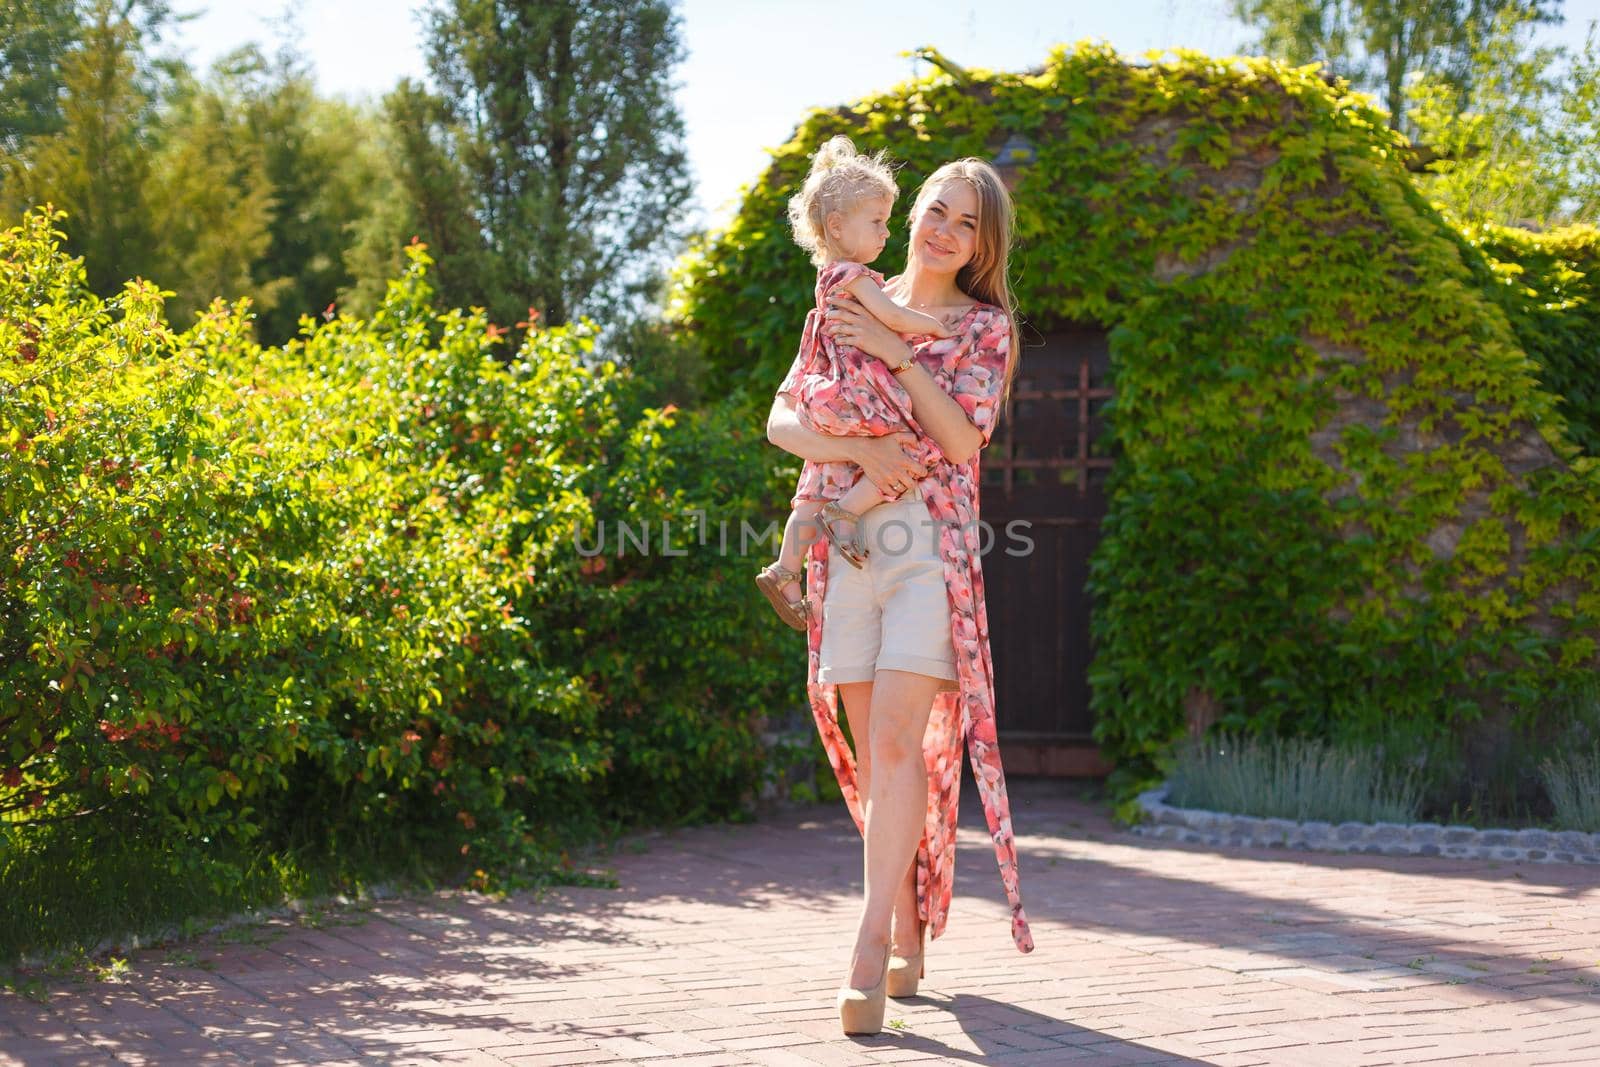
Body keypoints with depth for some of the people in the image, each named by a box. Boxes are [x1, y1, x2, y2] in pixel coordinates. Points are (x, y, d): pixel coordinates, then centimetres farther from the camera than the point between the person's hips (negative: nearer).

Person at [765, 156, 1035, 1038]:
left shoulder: (987, 327, 8)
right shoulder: (847, 307, 15)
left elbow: (963, 440, -7)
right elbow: (783, 419, 6)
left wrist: (896, 353, -13)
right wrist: (859, 449, -11)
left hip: (932, 542, -3)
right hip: (845, 538, 3)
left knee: (897, 740, -16)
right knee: (870, 752, 5)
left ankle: (870, 949, -19)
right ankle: (909, 938, 16)